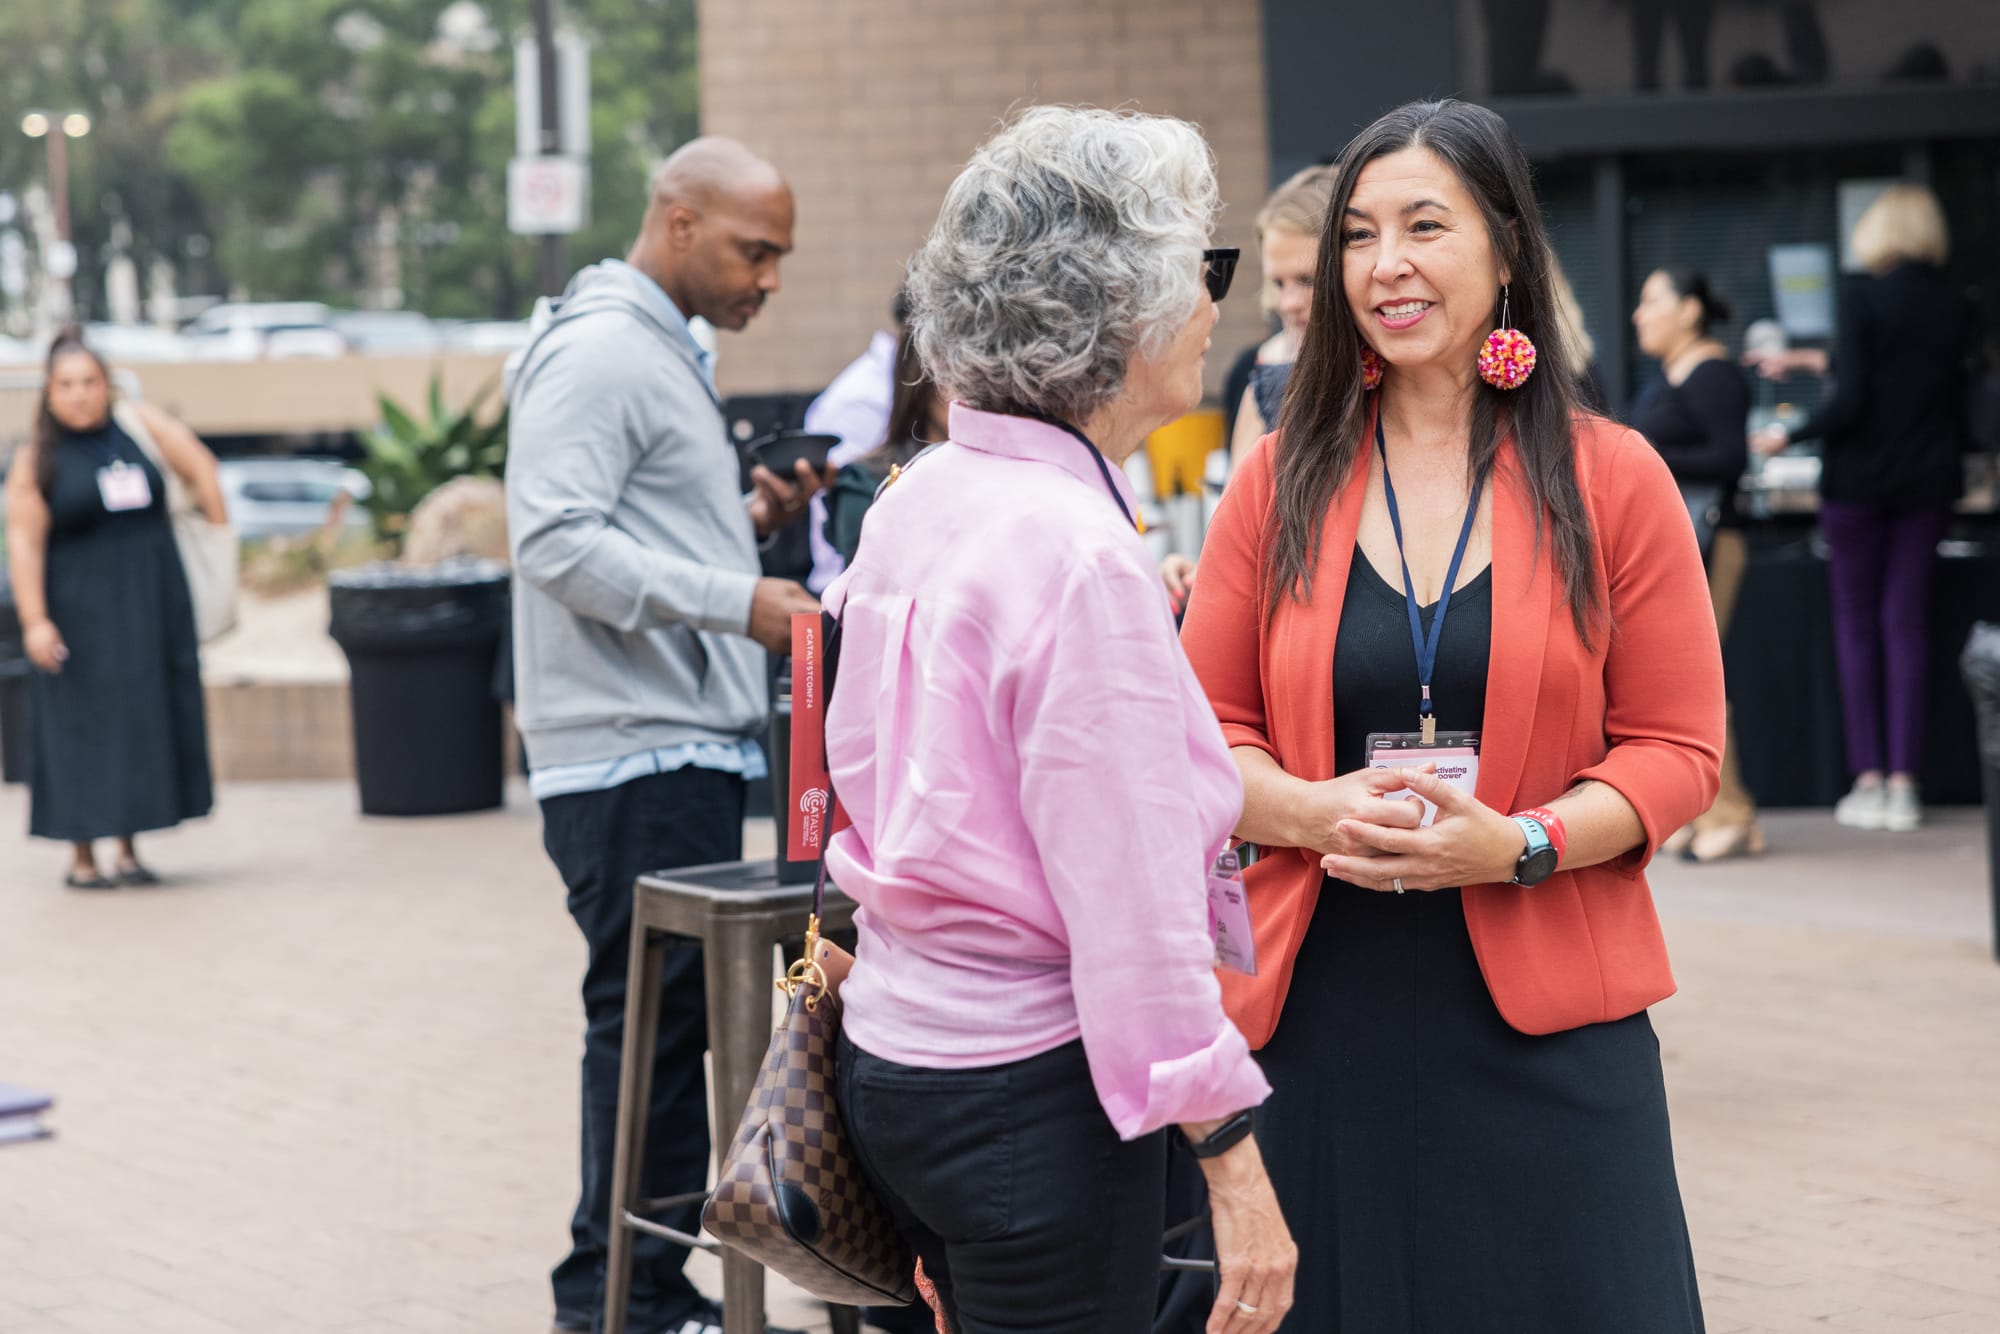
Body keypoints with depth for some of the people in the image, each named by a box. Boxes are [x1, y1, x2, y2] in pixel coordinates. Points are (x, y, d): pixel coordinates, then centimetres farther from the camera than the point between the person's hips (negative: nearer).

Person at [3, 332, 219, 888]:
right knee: (84, 726, -1)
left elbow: (200, 469, 10)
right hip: (82, 612, -3)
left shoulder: (140, 424, 3)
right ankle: (82, 856, 6)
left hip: (154, 606, 4)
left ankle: (130, 850, 15)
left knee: (151, 720, 5)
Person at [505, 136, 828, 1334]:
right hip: (638, 753, -10)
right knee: (651, 1021, -6)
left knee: (666, 1022, 12)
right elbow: (560, 540, -22)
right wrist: (740, 599, -25)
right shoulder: (602, 350, -12)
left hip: (685, 749, 10)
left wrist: (750, 521, 10)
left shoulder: (663, 351, 21)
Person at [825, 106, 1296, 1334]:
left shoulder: (918, 499, 7)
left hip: (892, 1042, 9)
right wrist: (1235, 1163, -17)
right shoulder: (1084, 558, -20)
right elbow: (1135, 913, -21)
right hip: (1031, 1084, -9)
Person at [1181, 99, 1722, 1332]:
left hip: (1544, 1015, -1)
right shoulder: (1283, 483, 7)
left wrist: (1520, 842, -15)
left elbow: (1679, 747, 1)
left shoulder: (1613, 480, 1)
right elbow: (1204, 729, 9)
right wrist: (1315, 811, -12)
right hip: (1322, 1011, 1)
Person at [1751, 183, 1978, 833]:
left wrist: (1789, 436, -5)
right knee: (1907, 621, 7)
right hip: (1928, 482, 4)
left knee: (1856, 621, 5)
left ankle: (1868, 780, 1)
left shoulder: (1861, 297, -12)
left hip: (1858, 480, -4)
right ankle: (1904, 783, 1)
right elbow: (1959, 397, 11)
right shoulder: (1958, 308, 3)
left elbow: (1849, 401, -17)